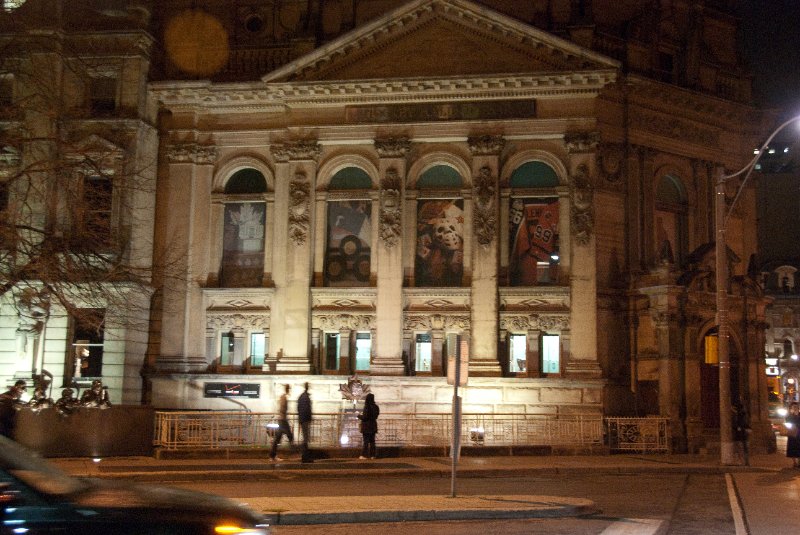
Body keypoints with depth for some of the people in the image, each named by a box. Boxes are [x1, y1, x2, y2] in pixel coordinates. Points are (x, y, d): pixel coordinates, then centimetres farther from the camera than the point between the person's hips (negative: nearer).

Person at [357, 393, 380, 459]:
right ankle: (372, 455, 12)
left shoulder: (367, 407, -19)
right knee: (372, 441, 11)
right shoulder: (375, 407, 3)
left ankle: (364, 455, 1)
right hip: (373, 426, 7)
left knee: (365, 441, 0)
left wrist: (359, 416, 0)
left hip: (366, 426, -7)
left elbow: (365, 417, -20)